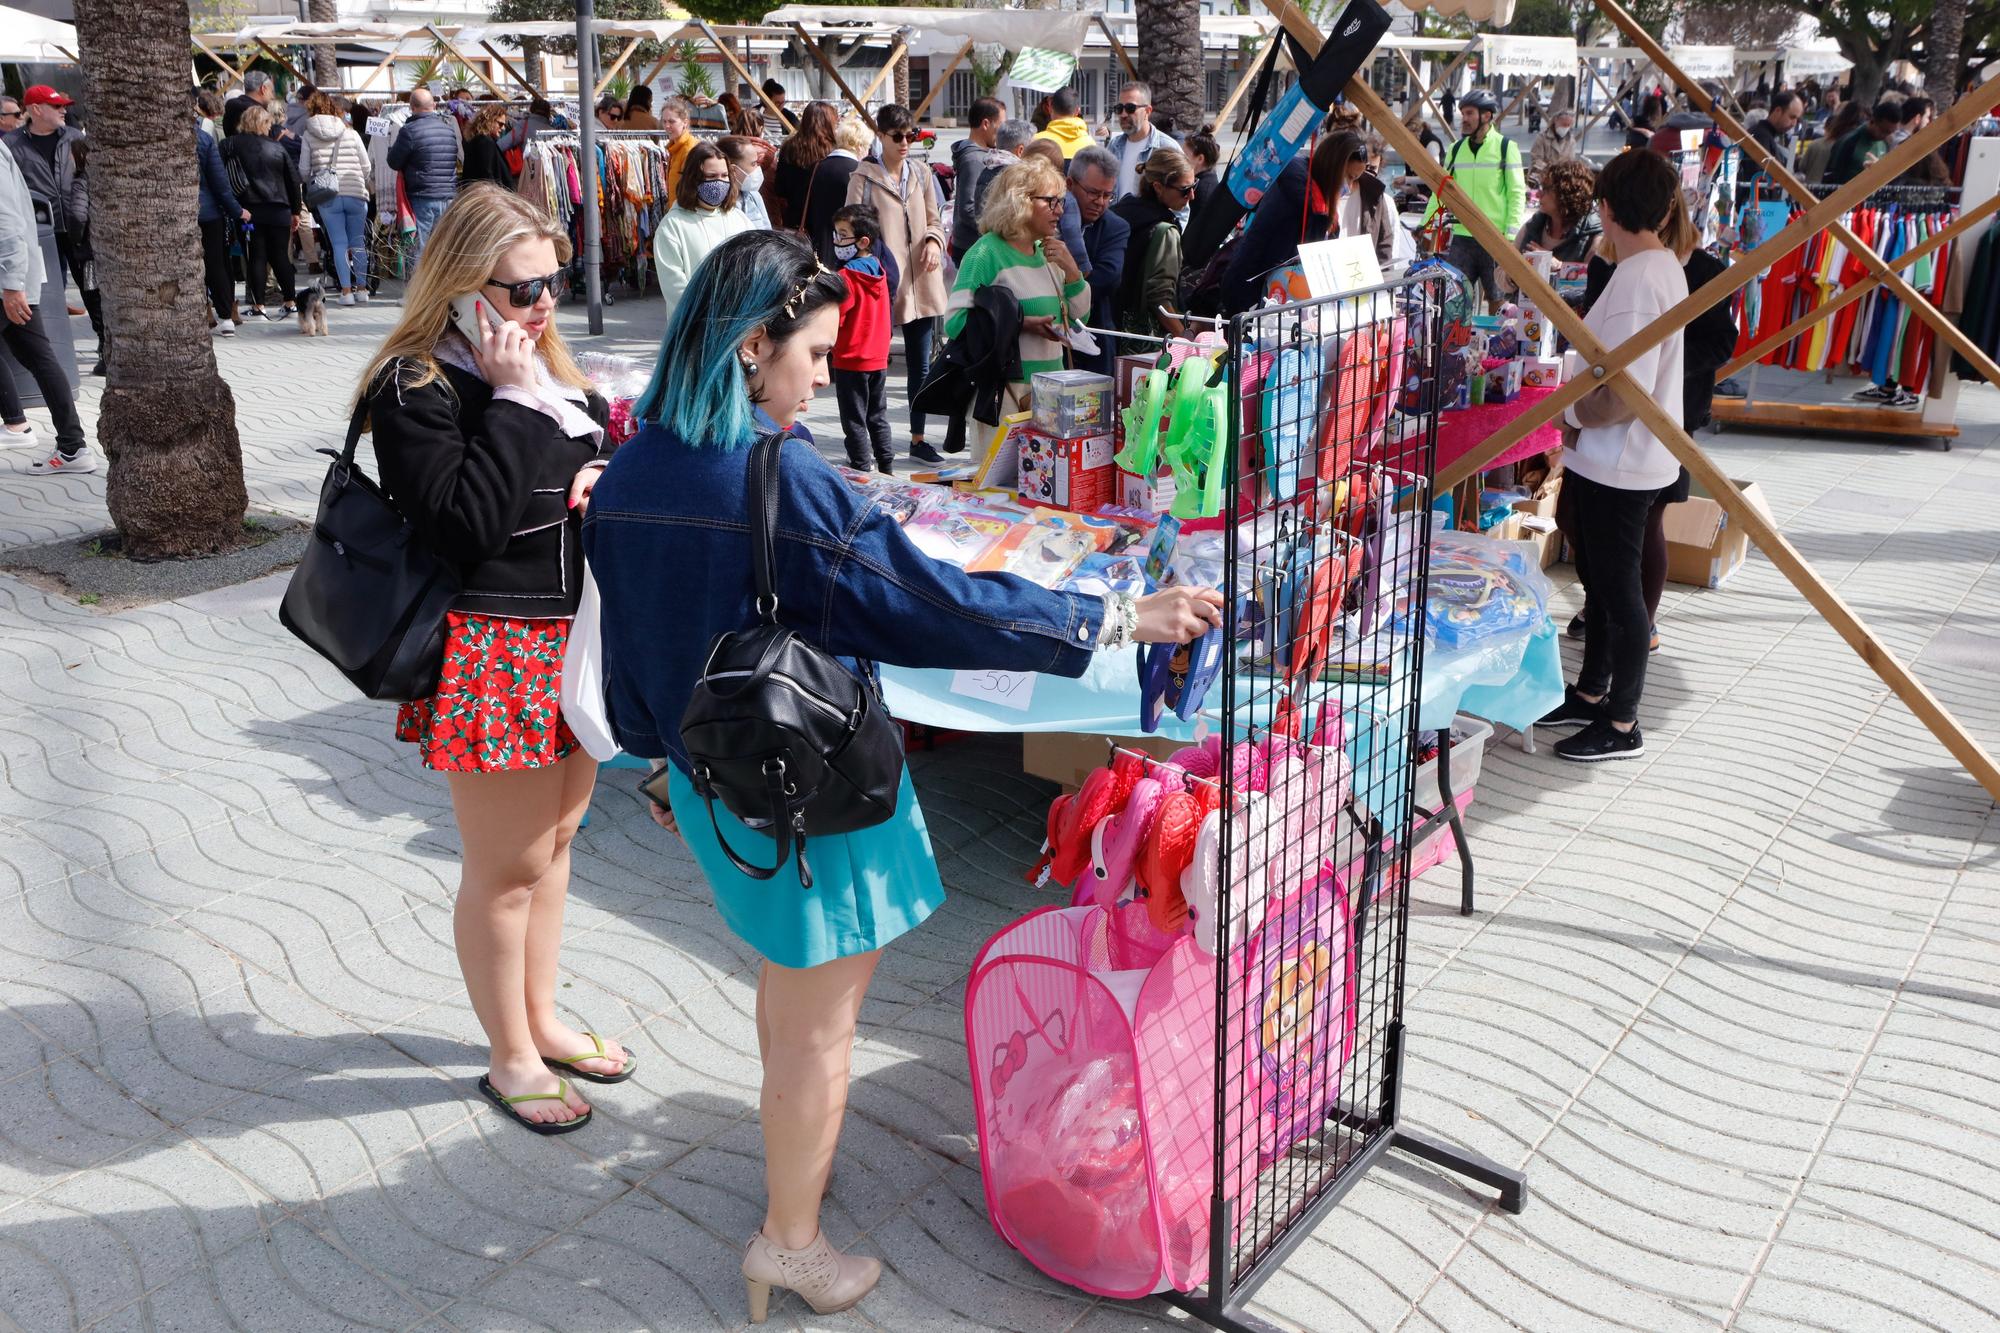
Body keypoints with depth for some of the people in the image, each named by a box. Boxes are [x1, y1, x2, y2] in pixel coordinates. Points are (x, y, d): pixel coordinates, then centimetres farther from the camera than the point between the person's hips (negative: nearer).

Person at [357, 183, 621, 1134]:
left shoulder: (549, 370, 10)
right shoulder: (416, 387, -14)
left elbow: (597, 465, 23)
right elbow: (463, 528, -25)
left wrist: (604, 478, -1)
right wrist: (513, 402, -23)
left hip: (571, 639, 8)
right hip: (489, 653, -8)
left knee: (555, 836, 20)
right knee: (506, 865, 4)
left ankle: (541, 1019, 38)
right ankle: (510, 1058, 23)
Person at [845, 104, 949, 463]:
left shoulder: (922, 173, 10)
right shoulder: (864, 177, -3)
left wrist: (933, 240, -5)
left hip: (921, 282, 5)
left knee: (921, 364, 10)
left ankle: (919, 439, 19)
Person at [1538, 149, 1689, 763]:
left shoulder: (1638, 281, -23)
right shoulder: (1662, 267, 7)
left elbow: (1625, 397, -27)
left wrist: (1571, 415, -12)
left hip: (1618, 465, -10)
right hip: (1608, 461, 10)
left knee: (1619, 589, 2)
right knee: (1601, 580, 21)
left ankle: (1622, 726, 15)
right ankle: (1591, 693, 37)